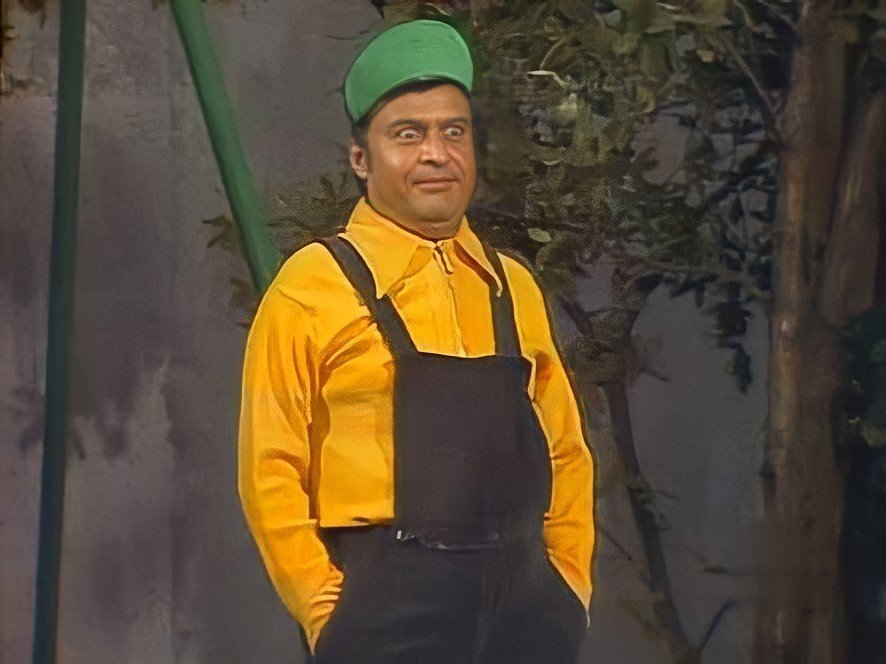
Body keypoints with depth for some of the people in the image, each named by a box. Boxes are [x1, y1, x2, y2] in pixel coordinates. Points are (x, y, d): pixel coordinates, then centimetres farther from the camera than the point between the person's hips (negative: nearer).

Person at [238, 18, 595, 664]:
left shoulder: (513, 287, 14)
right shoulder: (313, 287, -1)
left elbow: (565, 451, 20)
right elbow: (272, 472, -4)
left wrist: (568, 581, 9)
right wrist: (330, 610, -9)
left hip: (523, 599, 5)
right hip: (387, 604, -5)